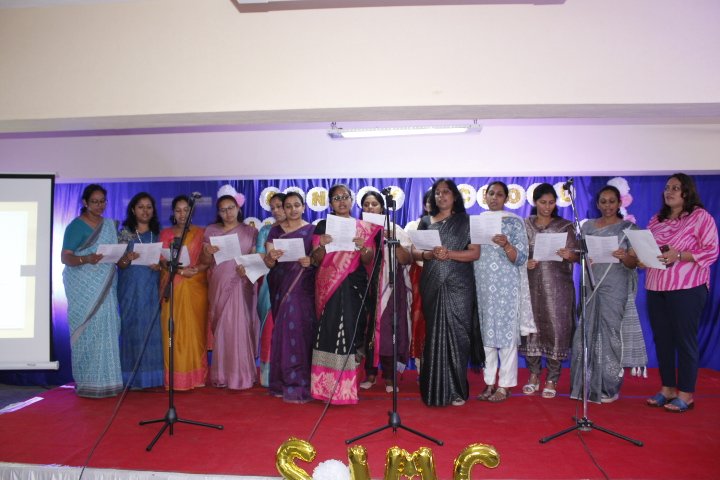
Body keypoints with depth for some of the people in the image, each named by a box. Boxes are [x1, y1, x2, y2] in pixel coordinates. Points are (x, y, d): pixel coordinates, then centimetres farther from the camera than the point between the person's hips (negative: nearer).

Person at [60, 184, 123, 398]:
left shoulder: (110, 225, 14)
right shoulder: (76, 226, -4)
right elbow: (65, 257, -10)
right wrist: (86, 259, -29)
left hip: (104, 288, 5)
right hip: (83, 288, -5)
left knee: (106, 330, 3)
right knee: (87, 331, -6)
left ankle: (105, 380, 10)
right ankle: (87, 383, 2)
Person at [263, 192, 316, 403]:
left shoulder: (312, 230, 5)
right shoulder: (276, 230, 10)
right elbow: (269, 264, 1)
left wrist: (310, 262, -21)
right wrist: (271, 257, -21)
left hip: (303, 288, -2)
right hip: (281, 287, 2)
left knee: (299, 331, -9)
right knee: (282, 332, 2)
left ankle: (297, 385, -5)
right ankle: (283, 382, 13)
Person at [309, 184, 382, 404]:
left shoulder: (364, 227, 9)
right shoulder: (322, 226, 8)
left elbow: (369, 262, 5)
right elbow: (316, 261, 3)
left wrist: (363, 248, -15)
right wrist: (322, 246, -16)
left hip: (354, 287, 1)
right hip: (329, 286, 0)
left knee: (351, 330, -3)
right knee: (329, 331, -7)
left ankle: (347, 385, 8)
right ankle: (327, 386, 0)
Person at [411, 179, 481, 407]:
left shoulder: (465, 221, 6)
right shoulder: (426, 221, 13)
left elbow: (475, 252, -2)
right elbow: (415, 251, 8)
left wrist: (449, 254, -16)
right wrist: (429, 254, -12)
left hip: (458, 286, -2)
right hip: (432, 286, 2)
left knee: (455, 334, -3)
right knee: (434, 334, 2)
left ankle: (456, 390, 5)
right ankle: (435, 388, 10)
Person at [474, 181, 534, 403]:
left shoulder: (514, 222, 0)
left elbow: (520, 258, -7)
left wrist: (506, 245, -25)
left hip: (505, 285, -4)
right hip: (481, 284, 4)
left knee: (506, 332, -2)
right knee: (485, 332, 7)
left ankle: (505, 385, 6)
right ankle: (489, 382, 16)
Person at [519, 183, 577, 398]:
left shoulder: (565, 226, 4)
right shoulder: (525, 225, 7)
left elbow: (576, 255, 0)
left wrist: (569, 255, -22)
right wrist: (525, 263, -11)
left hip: (557, 285, -1)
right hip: (532, 284, 1)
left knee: (556, 327, -2)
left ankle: (552, 380, 11)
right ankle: (534, 375, 18)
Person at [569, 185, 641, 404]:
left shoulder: (629, 228, 2)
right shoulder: (587, 226, 11)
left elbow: (634, 262, -4)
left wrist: (624, 257, -26)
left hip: (615, 290, -3)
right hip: (591, 288, 3)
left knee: (610, 335, -2)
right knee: (587, 334, 2)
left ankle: (609, 388, 11)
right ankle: (587, 385, 13)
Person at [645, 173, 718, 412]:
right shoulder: (656, 220, 16)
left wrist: (678, 255, -21)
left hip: (687, 288, -5)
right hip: (656, 288, 6)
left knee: (685, 340, -1)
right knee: (662, 339, 8)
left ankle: (686, 394, 9)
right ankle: (667, 389, 19)